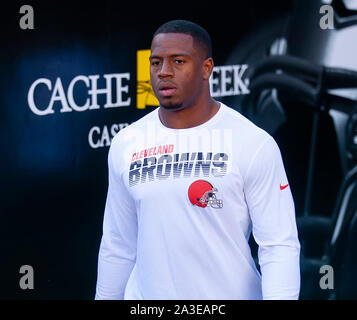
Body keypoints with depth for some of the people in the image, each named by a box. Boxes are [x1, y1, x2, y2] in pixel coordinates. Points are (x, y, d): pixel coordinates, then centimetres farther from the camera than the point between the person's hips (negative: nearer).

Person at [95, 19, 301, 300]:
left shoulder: (254, 144, -10)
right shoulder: (125, 145, 2)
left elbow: (279, 246, -13)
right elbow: (117, 247, 9)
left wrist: (278, 297, -24)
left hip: (230, 294, -3)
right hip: (146, 296, 3)